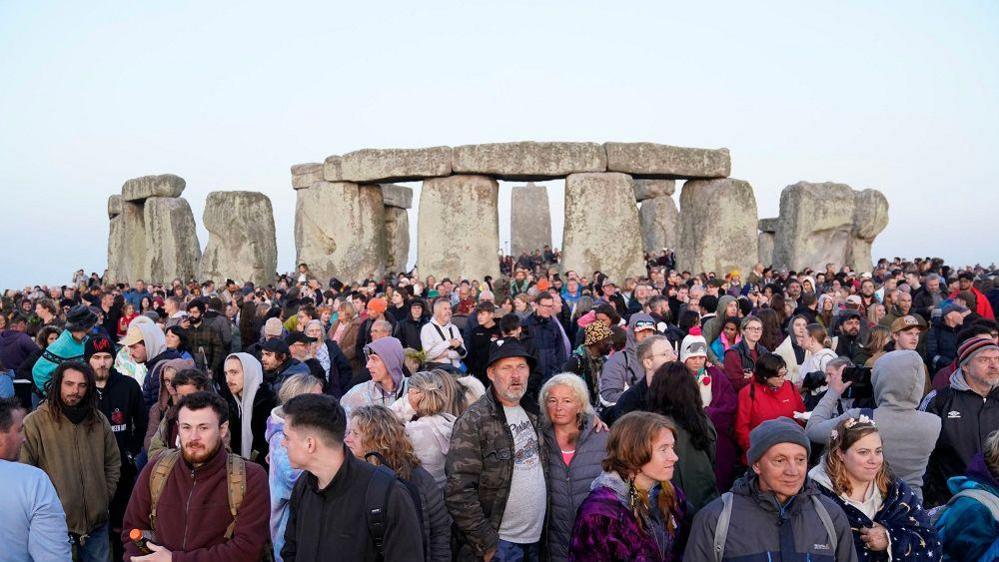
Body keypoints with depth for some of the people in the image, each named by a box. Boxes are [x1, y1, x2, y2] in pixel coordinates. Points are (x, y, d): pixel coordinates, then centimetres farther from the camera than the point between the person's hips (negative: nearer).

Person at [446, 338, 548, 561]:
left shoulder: (532, 412, 7)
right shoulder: (473, 421, -14)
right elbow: (459, 492, -18)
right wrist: (486, 543, -17)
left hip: (536, 539, 7)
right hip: (499, 544, -6)